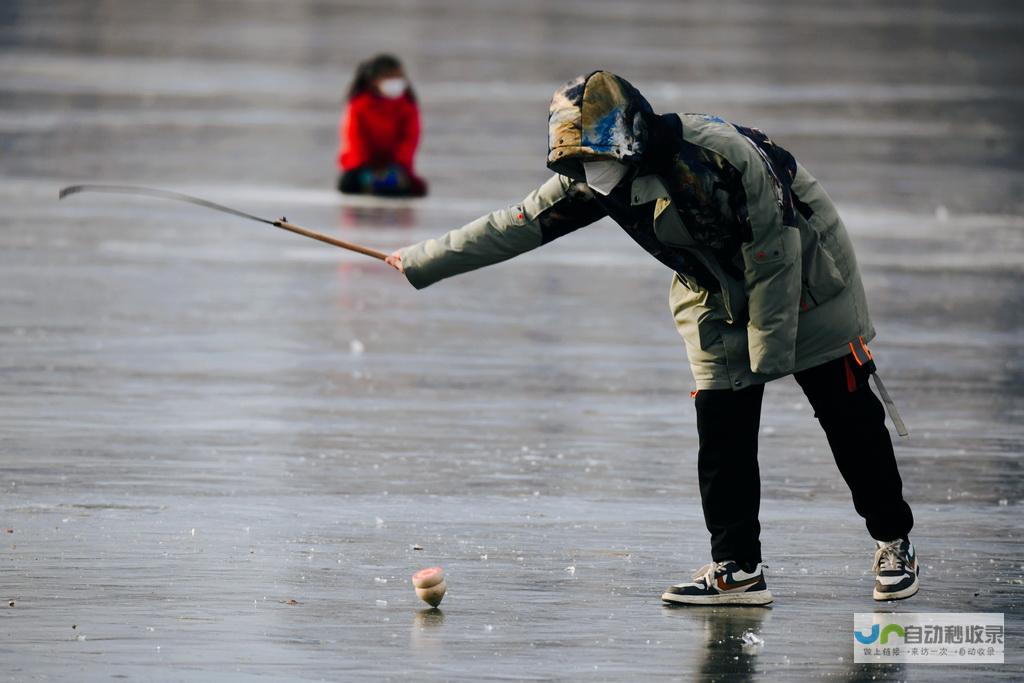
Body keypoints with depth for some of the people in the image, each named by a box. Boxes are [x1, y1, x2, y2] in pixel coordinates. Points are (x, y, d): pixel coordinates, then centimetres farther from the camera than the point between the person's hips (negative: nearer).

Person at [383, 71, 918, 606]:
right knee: (721, 428, -5)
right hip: (717, 293, 5)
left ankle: (894, 543, 13)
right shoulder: (589, 184, -14)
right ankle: (737, 570, -1)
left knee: (848, 415, -1)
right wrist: (418, 264, -5)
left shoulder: (718, 156, -33)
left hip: (803, 271, -5)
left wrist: (770, 357, -23)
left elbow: (773, 253, -27)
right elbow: (513, 228, -6)